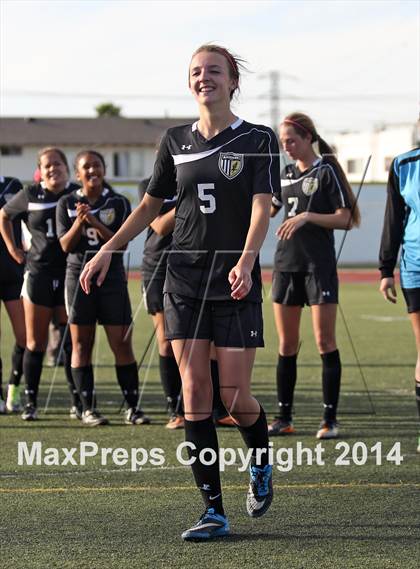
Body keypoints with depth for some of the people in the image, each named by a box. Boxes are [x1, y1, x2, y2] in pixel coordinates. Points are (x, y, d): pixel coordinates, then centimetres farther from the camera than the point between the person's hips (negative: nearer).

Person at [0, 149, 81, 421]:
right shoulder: (30, 195, 1)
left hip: (72, 274, -1)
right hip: (38, 273, 1)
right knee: (35, 342, 4)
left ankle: (78, 403, 8)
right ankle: (31, 402, 9)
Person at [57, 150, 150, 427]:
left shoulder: (119, 203, 2)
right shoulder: (67, 204, 5)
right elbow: (66, 245, 0)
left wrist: (95, 222, -18)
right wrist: (79, 221, -16)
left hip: (113, 279, -1)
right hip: (80, 277, 1)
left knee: (122, 344, -4)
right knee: (81, 345, 1)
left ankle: (133, 407, 0)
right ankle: (88, 408, 6)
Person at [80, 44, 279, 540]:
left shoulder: (257, 140, -2)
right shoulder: (176, 141, 9)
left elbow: (261, 207, -13)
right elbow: (151, 205, 19)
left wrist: (245, 262, -28)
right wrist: (108, 250, 12)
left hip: (236, 283, -3)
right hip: (184, 280, 3)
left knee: (234, 396, -5)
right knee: (194, 392, -4)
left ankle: (261, 462, 30)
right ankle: (213, 511, 0)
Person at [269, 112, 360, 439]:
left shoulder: (326, 171, -5)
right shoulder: (286, 173, 14)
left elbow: (345, 219, -11)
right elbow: (270, 209, 30)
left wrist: (307, 216, -20)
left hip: (320, 265, -6)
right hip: (286, 264, 6)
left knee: (325, 342, -6)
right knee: (286, 344, 6)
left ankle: (330, 419, -4)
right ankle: (284, 418, 11)